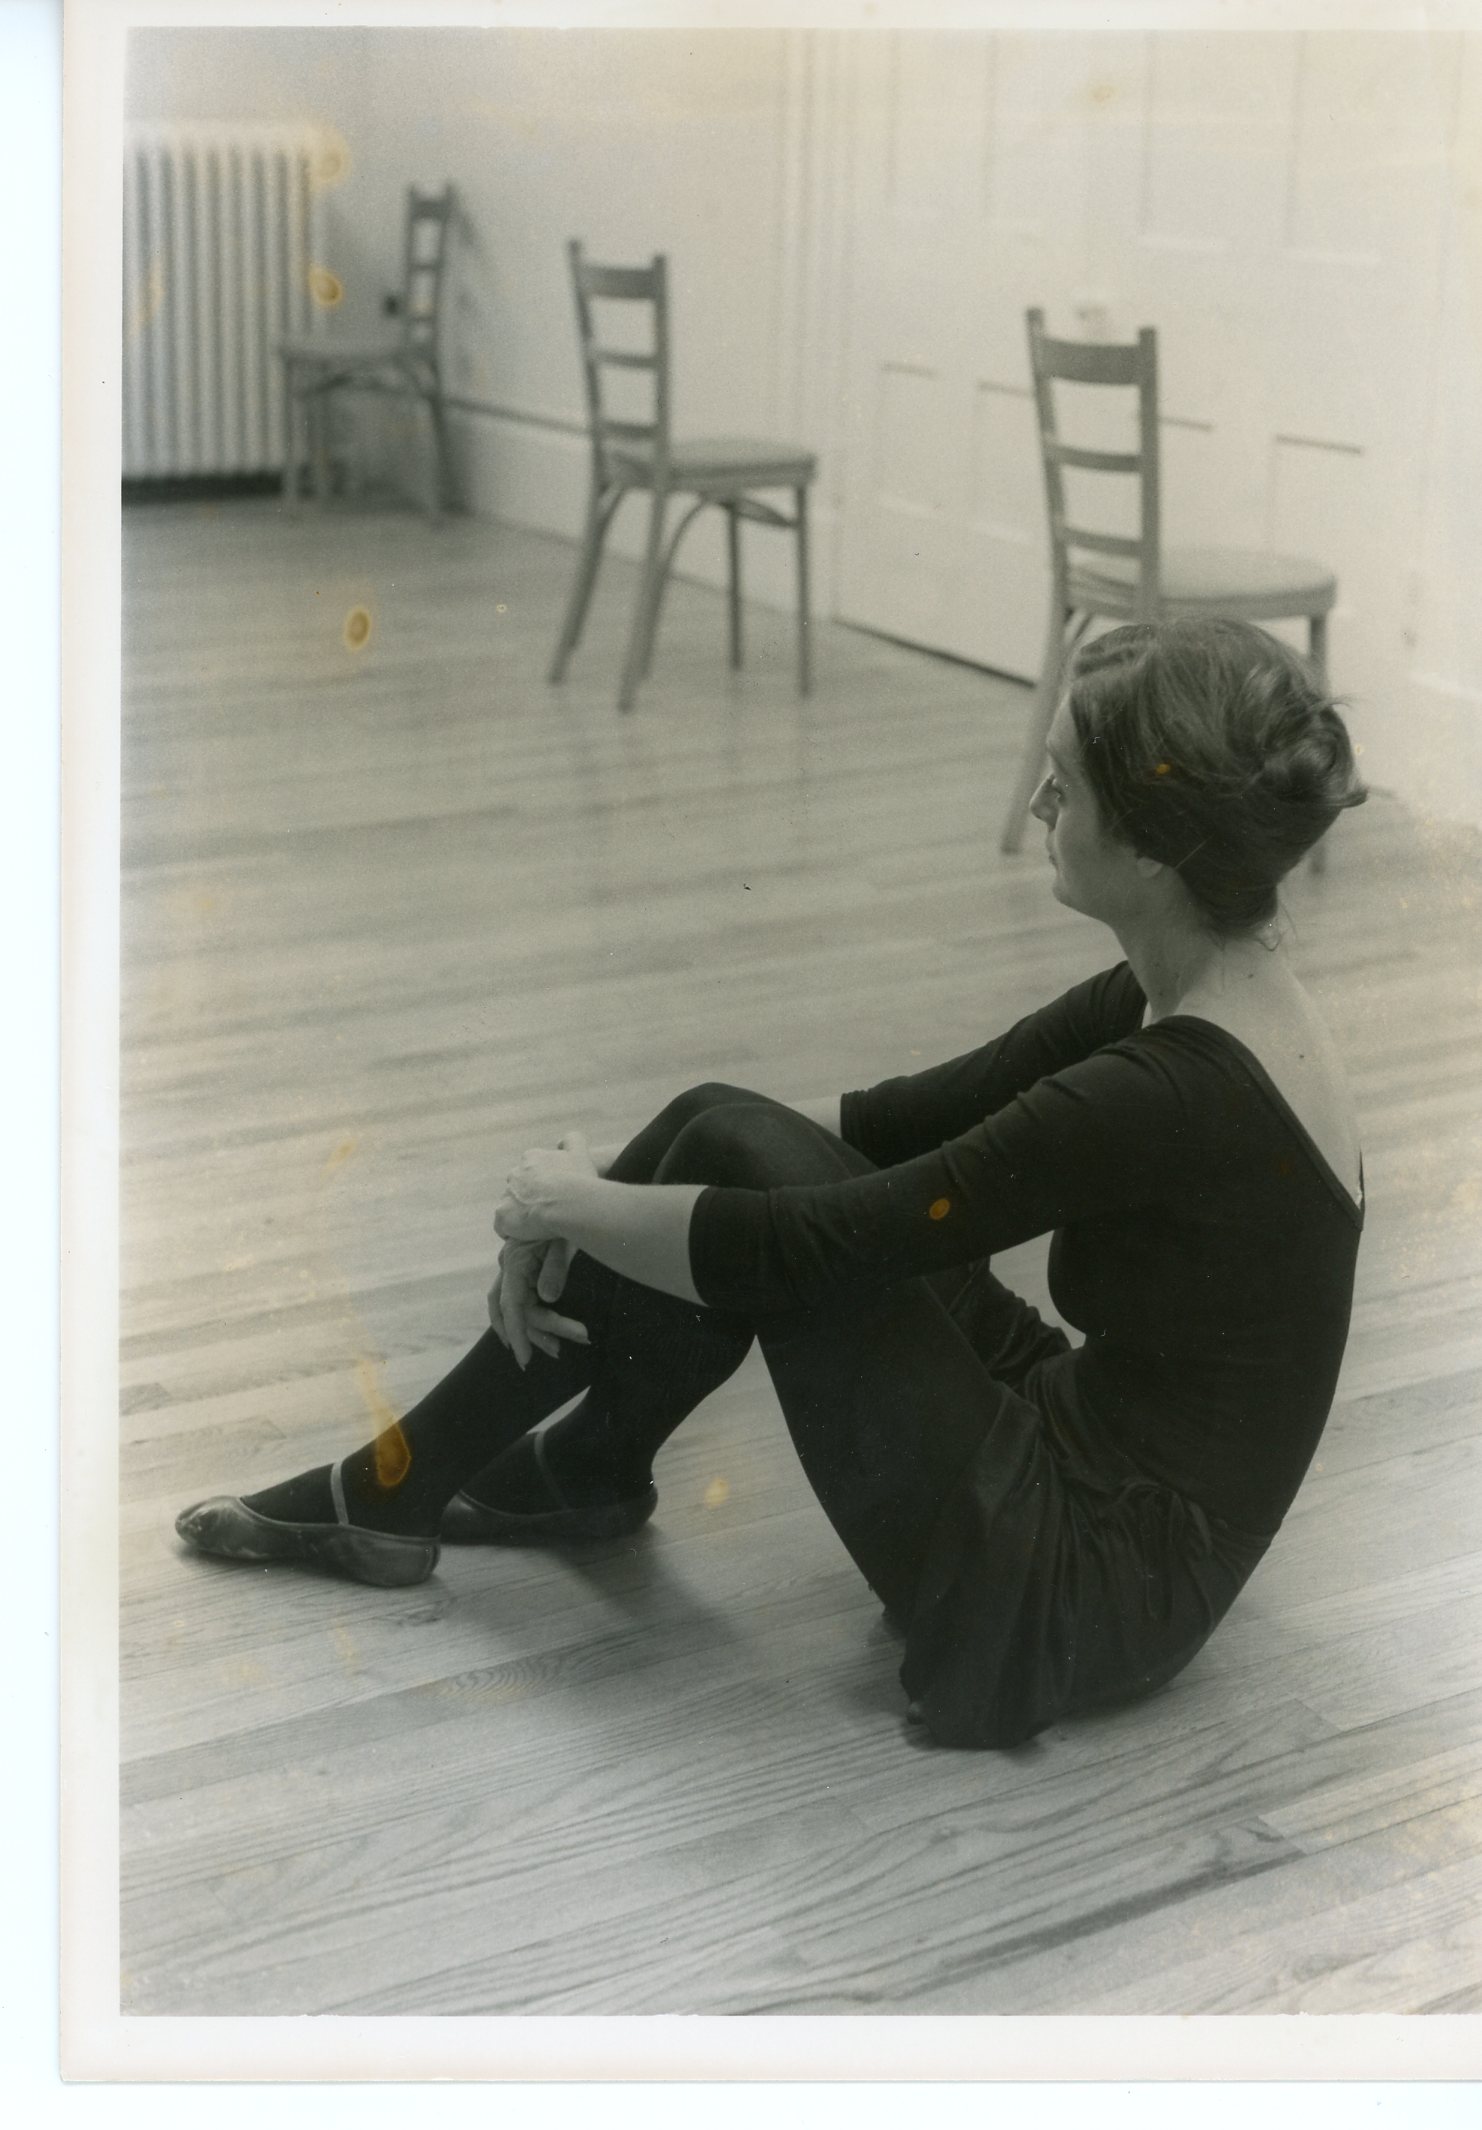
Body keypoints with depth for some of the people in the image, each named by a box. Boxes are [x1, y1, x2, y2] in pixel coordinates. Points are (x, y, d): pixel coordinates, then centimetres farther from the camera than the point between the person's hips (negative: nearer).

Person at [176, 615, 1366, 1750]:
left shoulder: (1173, 1093, -27)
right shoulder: (1196, 1007, 0)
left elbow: (800, 1247, -23)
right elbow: (919, 1122, 10)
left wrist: (566, 1203, -5)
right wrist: (606, 1194, 5)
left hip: (1066, 1596, -8)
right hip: (1093, 1477, 8)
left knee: (736, 1162, -11)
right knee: (725, 1141, 3)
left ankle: (395, 1495, 7)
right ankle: (580, 1469, 26)